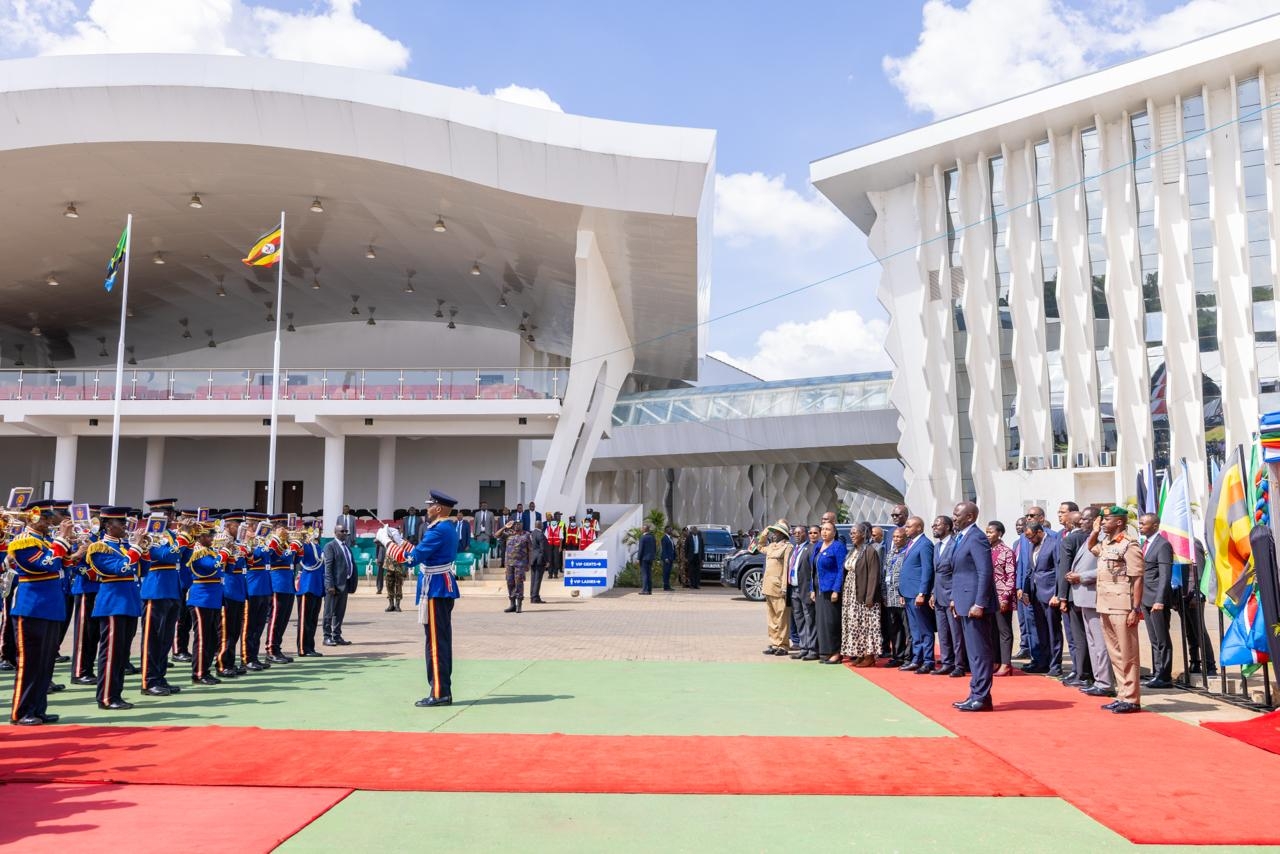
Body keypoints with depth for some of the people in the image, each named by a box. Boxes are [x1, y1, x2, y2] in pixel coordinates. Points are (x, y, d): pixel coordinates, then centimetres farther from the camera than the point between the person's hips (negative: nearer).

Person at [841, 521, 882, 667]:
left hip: (863, 596, -8)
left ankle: (869, 656, 2)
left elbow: (873, 575, -16)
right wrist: (844, 593, 10)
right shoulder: (854, 551, 13)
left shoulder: (870, 550, -11)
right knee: (853, 625, 9)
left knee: (865, 624, -4)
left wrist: (870, 597, -20)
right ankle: (857, 654, 16)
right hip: (850, 594, 8)